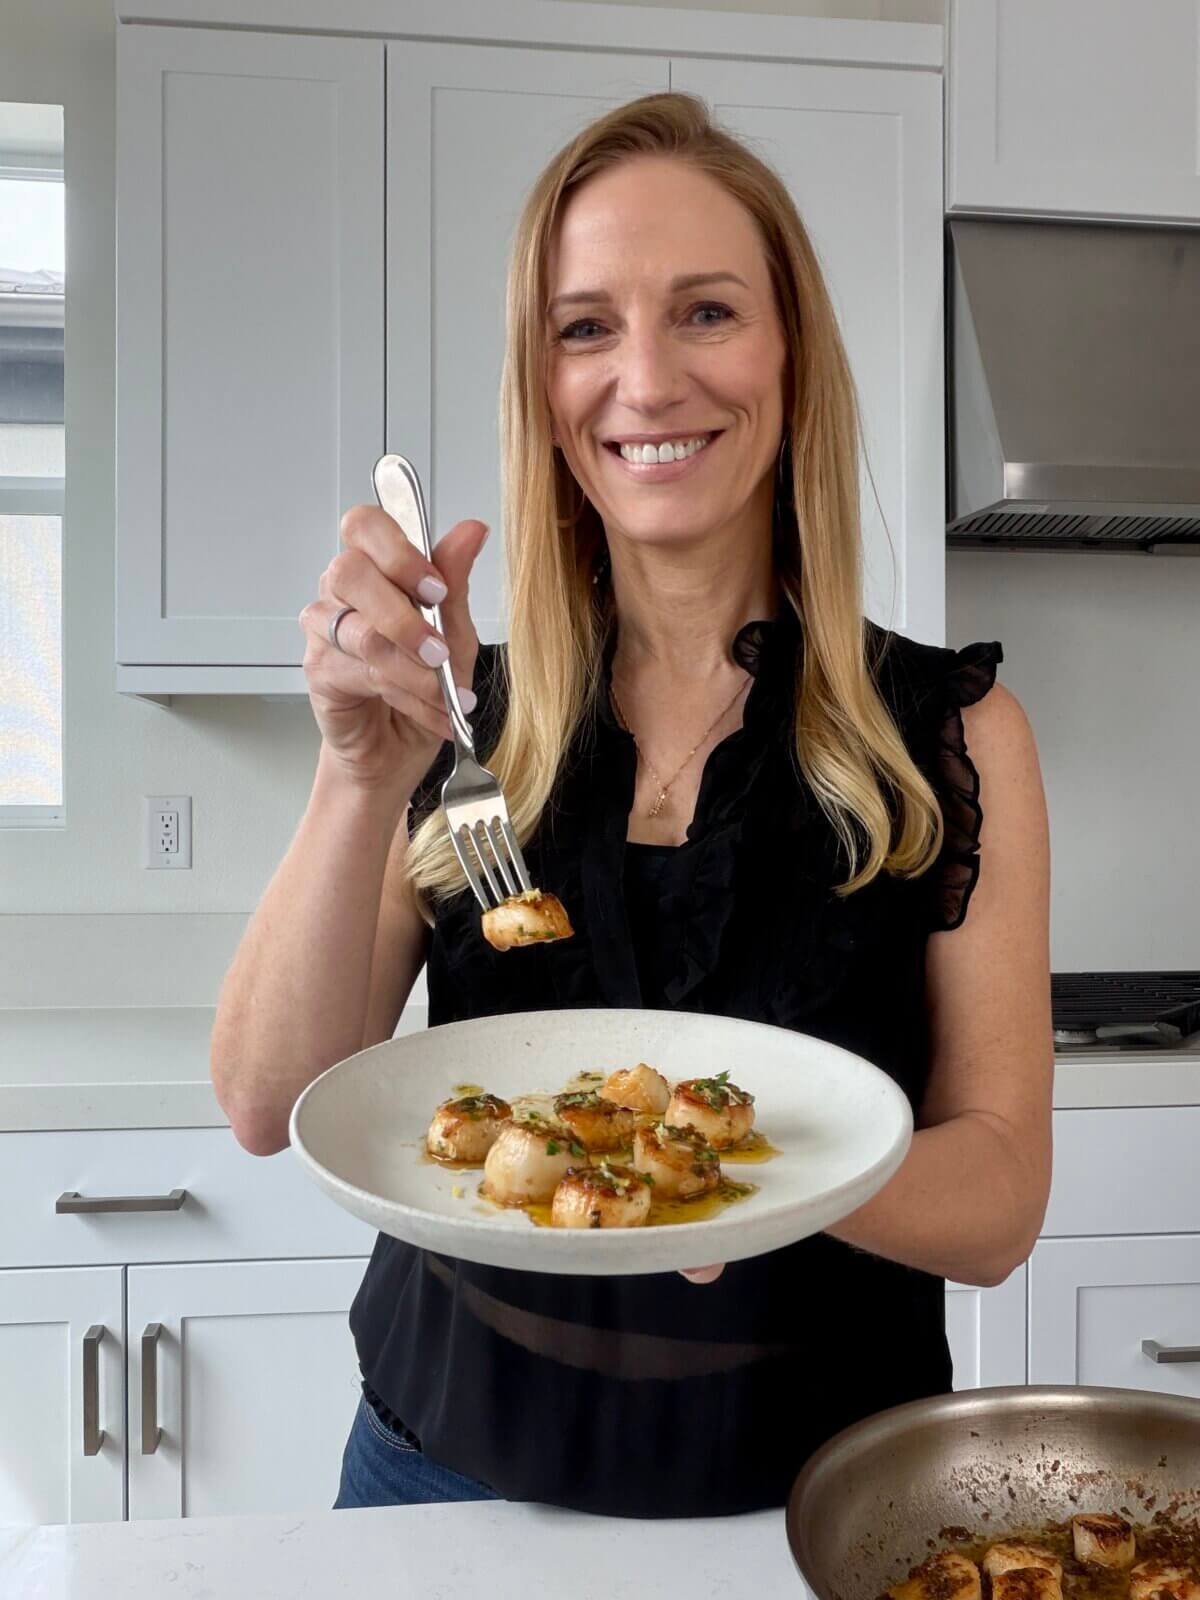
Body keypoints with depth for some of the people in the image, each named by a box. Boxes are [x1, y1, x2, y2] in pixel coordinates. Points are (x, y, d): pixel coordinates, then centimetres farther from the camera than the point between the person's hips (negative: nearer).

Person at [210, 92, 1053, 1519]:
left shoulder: (952, 732, -11)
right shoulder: (467, 713, -7)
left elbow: (998, 1206, -10)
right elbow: (269, 1110, -12)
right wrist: (367, 777, -26)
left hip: (806, 1488, -1)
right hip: (449, 1460, 2)